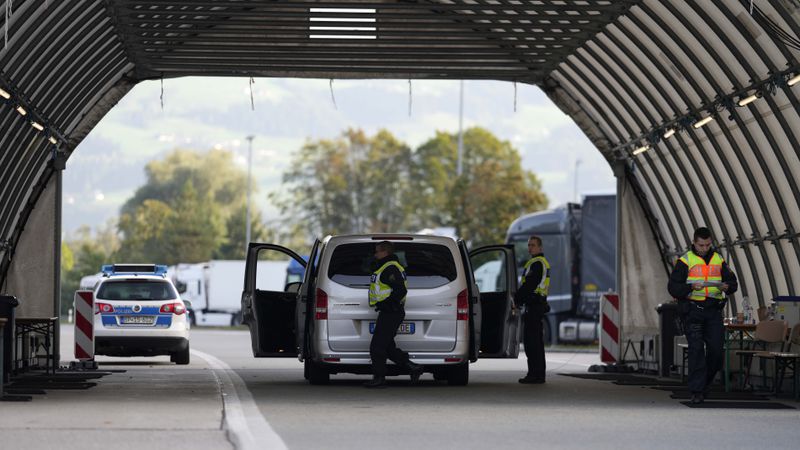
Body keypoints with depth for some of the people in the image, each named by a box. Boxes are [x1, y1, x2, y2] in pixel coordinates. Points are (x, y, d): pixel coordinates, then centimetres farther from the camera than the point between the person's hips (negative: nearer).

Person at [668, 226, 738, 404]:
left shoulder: (718, 260, 12)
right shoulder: (685, 261, 0)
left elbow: (733, 282, 13)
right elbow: (673, 287, -6)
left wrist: (726, 286, -11)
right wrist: (691, 287, -23)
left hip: (713, 310, 3)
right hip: (692, 309, -3)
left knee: (716, 349, -2)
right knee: (696, 349, -9)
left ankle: (705, 382, 21)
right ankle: (697, 391, -7)